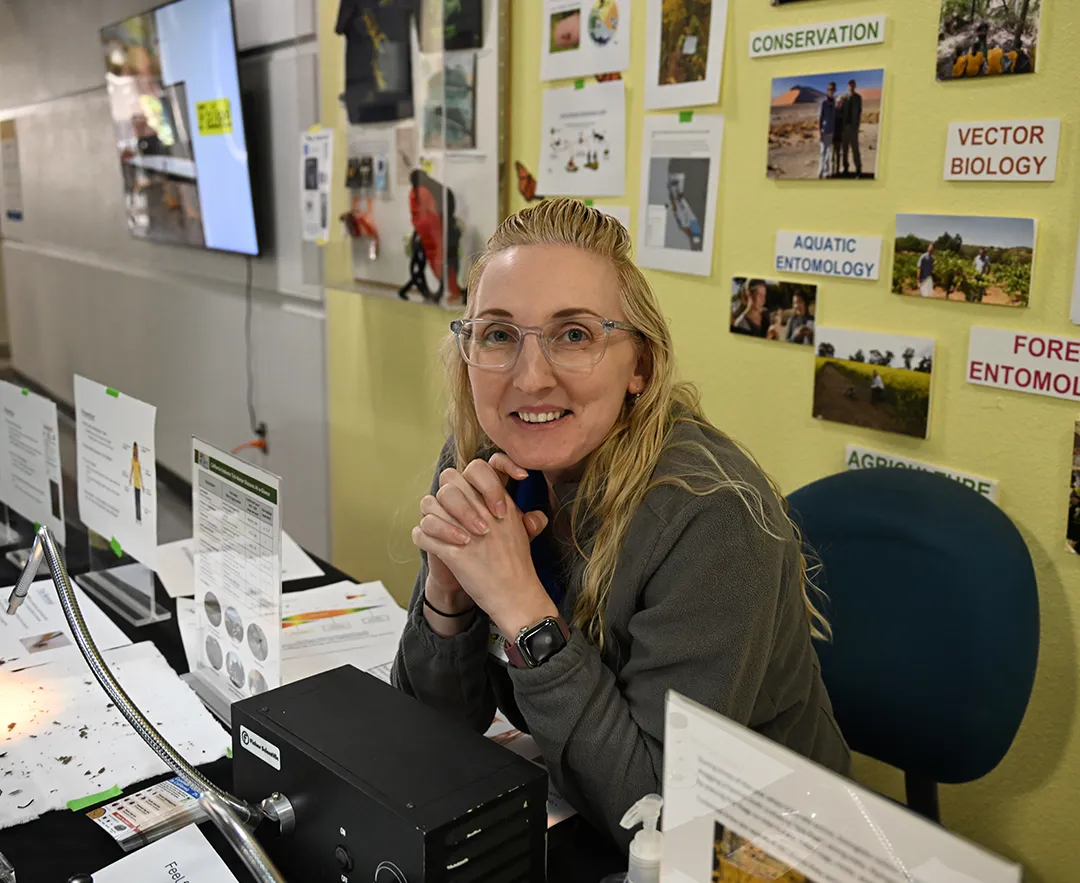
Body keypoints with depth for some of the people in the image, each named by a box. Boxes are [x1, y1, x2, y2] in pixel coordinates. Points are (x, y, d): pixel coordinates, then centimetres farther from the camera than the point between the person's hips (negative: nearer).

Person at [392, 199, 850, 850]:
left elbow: (658, 812, -25)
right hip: (567, 820, 4)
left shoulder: (709, 519, -25)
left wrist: (522, 607, -29)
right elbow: (437, 724, -4)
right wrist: (447, 590, -22)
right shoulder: (485, 466, -8)